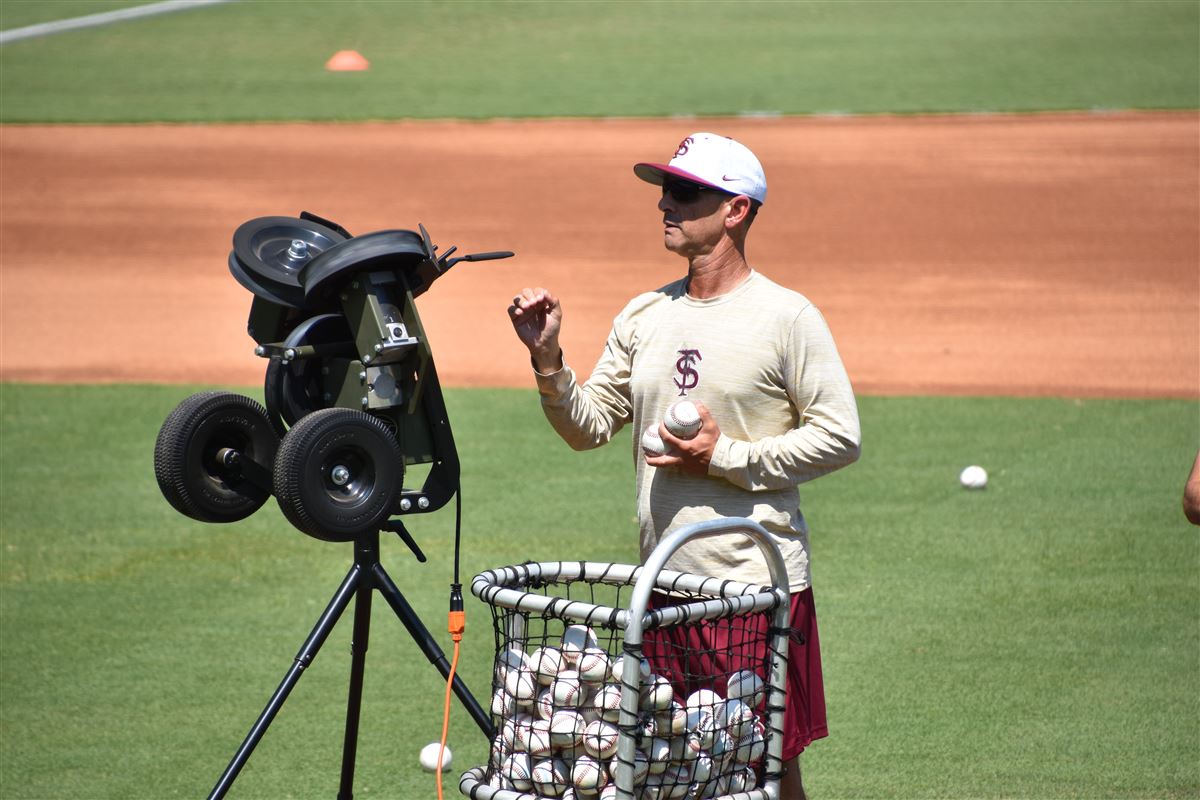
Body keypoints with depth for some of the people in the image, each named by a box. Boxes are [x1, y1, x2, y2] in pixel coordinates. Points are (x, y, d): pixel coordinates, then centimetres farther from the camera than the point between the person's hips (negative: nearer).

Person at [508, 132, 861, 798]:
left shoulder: (786, 317, -8)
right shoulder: (644, 315, 10)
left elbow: (841, 437, -11)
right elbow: (588, 428, 12)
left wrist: (726, 457, -15)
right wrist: (547, 359, -4)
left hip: (760, 584, -6)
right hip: (663, 582, 6)